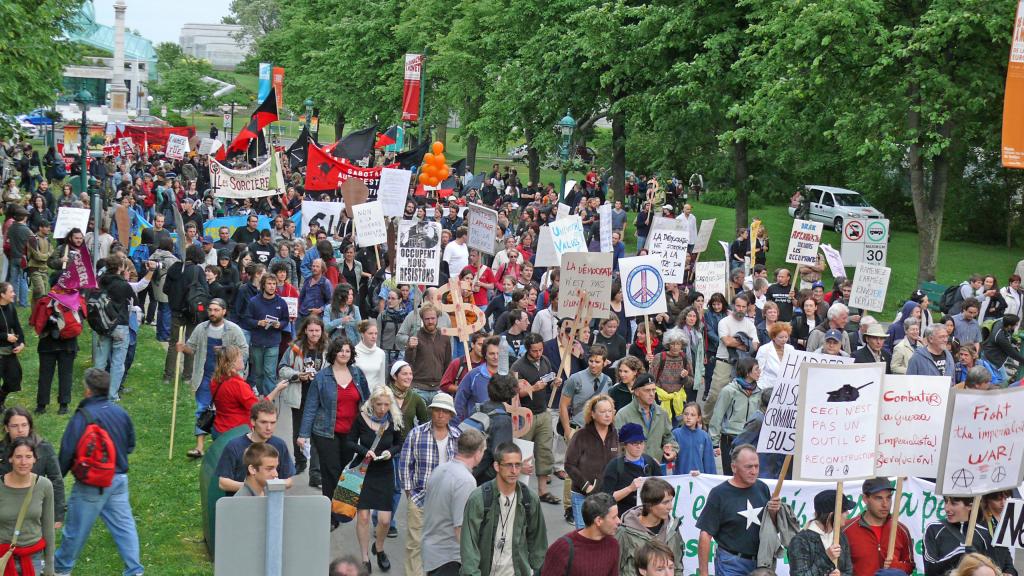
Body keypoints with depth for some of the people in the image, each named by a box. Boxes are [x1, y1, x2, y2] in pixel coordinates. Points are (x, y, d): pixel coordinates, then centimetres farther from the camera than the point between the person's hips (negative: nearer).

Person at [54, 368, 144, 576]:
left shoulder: (81, 417, -20)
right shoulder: (121, 413, -1)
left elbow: (67, 452, -16)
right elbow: (131, 445, 11)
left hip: (91, 484, -5)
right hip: (119, 479, 5)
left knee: (76, 527, 12)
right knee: (124, 524, 11)